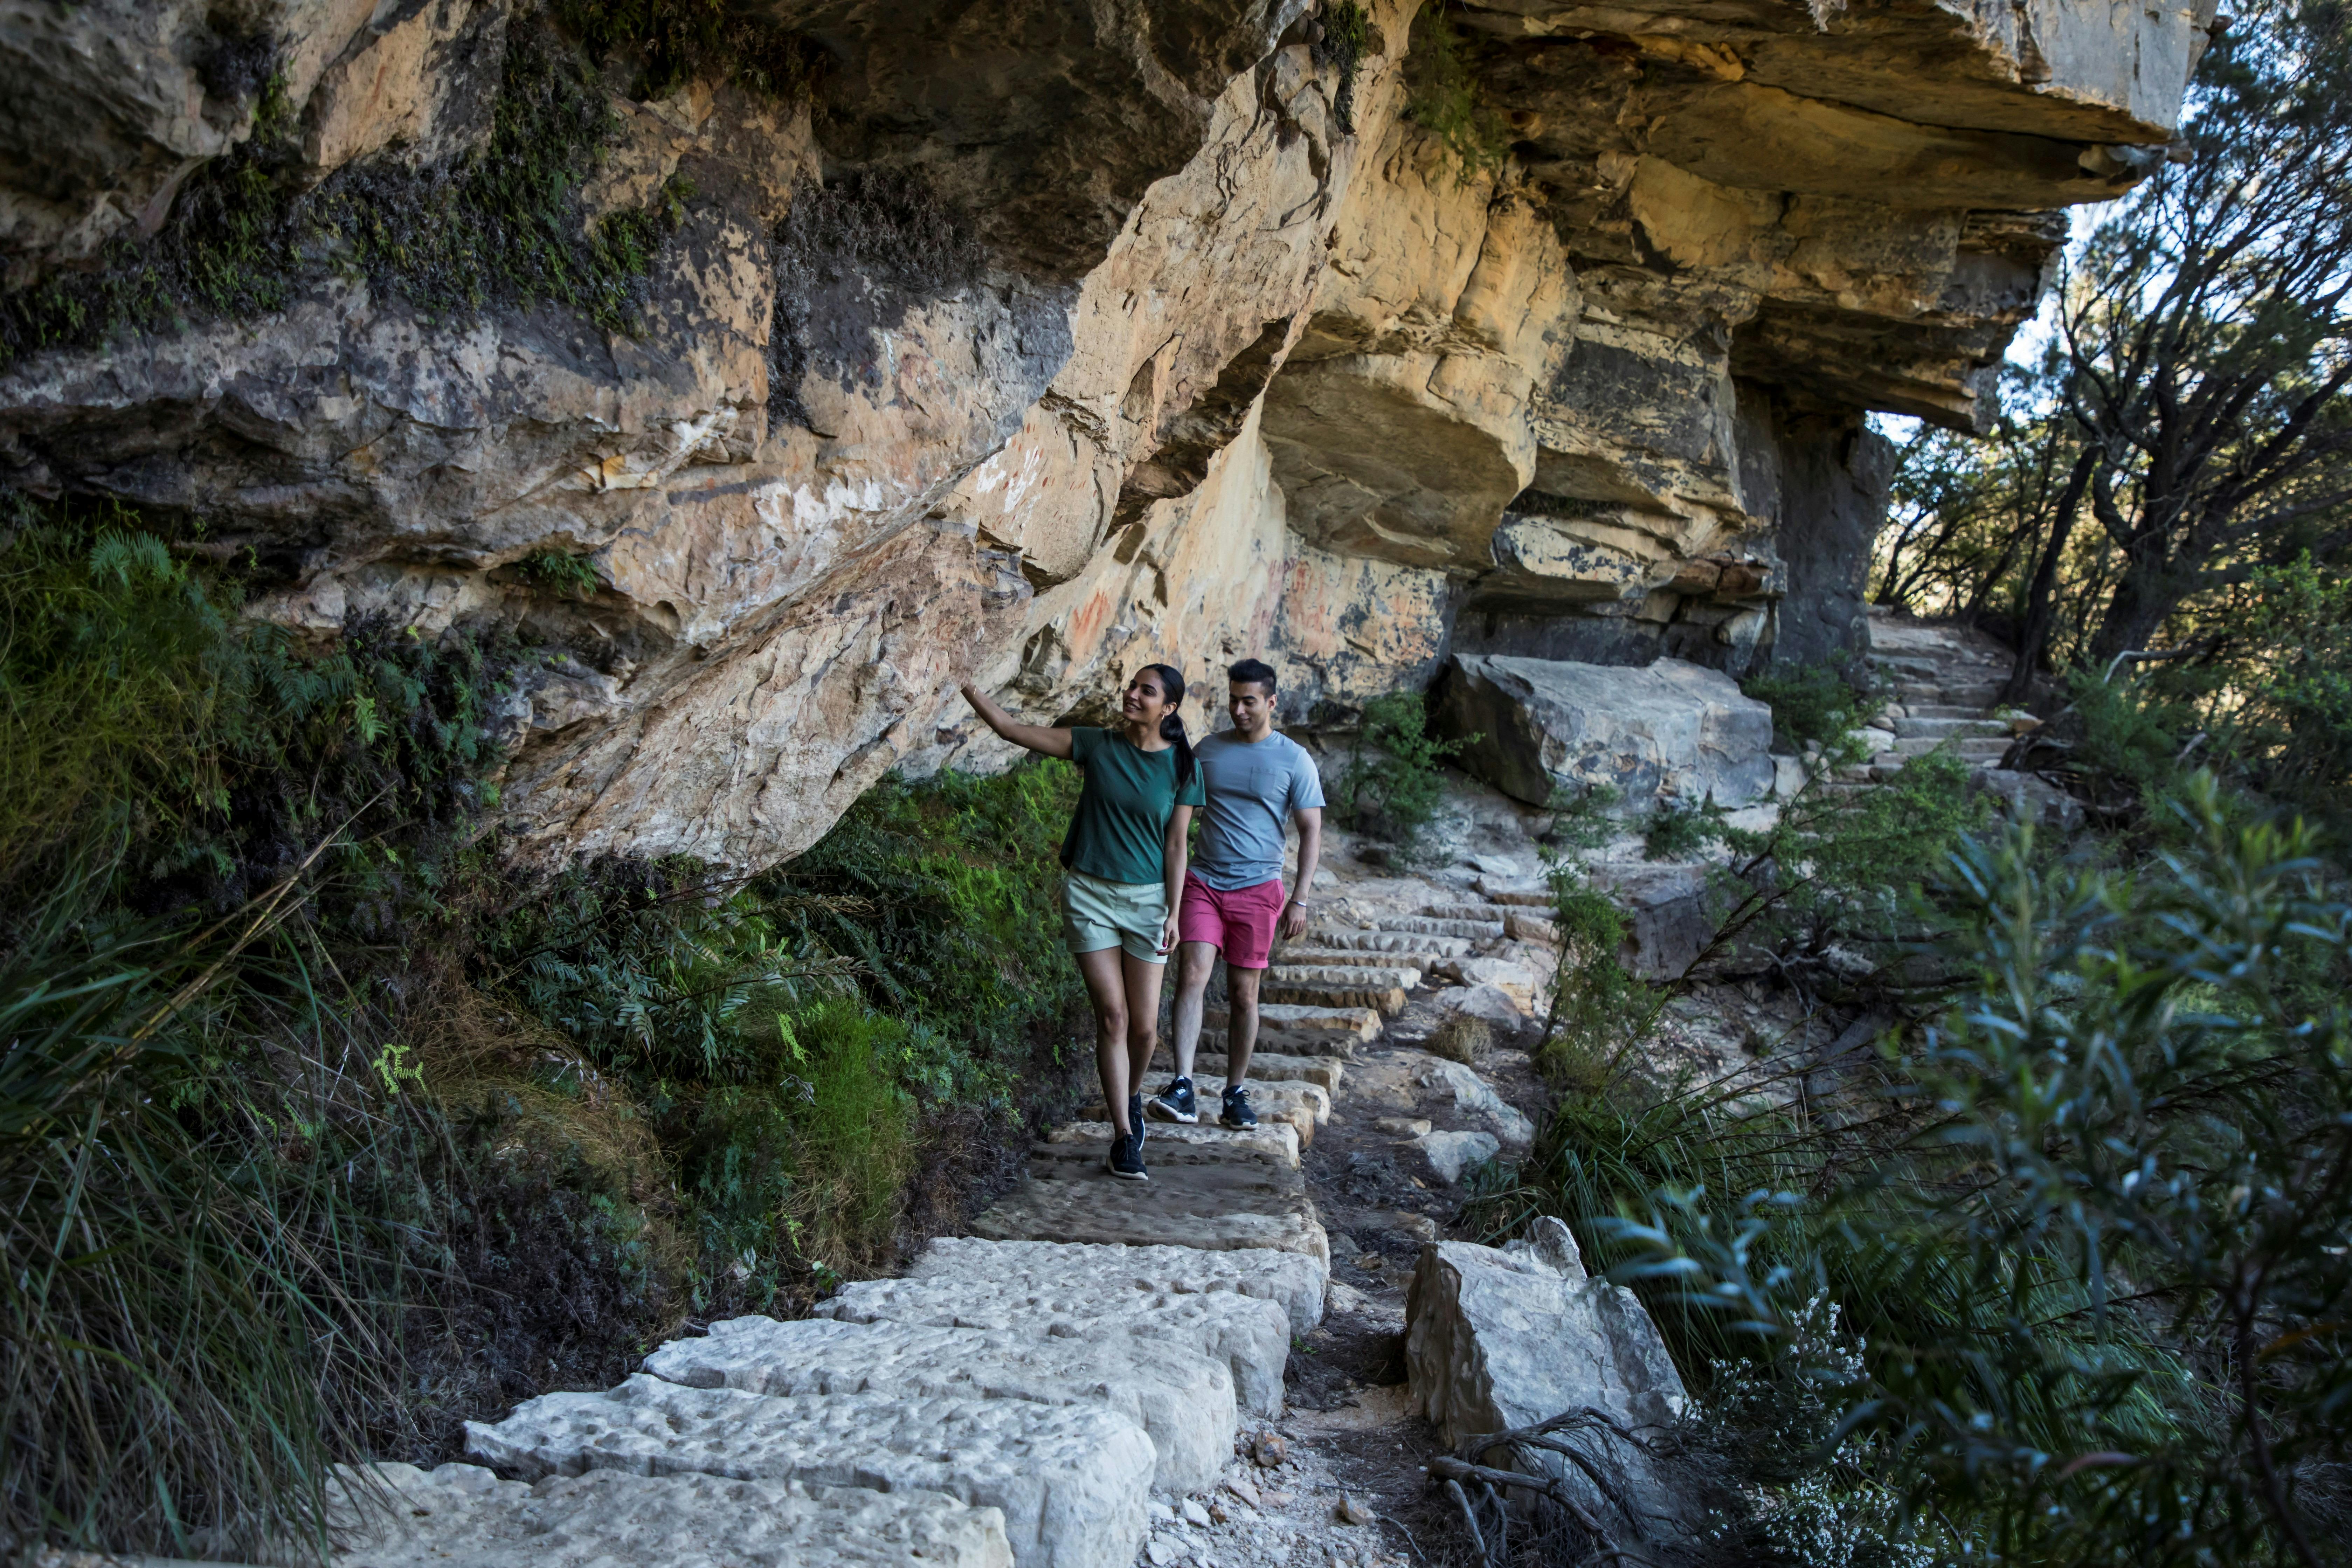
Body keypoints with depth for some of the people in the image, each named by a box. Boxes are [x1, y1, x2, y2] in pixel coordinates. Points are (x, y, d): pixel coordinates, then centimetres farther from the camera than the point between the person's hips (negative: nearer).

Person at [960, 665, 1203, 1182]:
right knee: (1112, 1016, -4)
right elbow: (1012, 730, -4)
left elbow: (1176, 846, 1)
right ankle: (1124, 1137, 5)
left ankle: (1131, 1097, 34)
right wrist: (967, 688, -14)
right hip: (1090, 893, 0)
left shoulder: (1182, 767, -1)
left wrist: (1174, 914, -3)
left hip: (1146, 899, 0)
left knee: (1145, 1026, 1)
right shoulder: (1098, 746, -2)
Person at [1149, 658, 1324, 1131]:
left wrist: (1300, 900, -7)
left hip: (1257, 889, -1)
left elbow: (1311, 832, 0)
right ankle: (1182, 1090, -18)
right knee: (1192, 976, -14)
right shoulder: (1207, 749, 8)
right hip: (1202, 883, 2)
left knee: (1243, 994, 5)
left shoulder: (1294, 760, 0)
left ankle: (1236, 1094, 17)